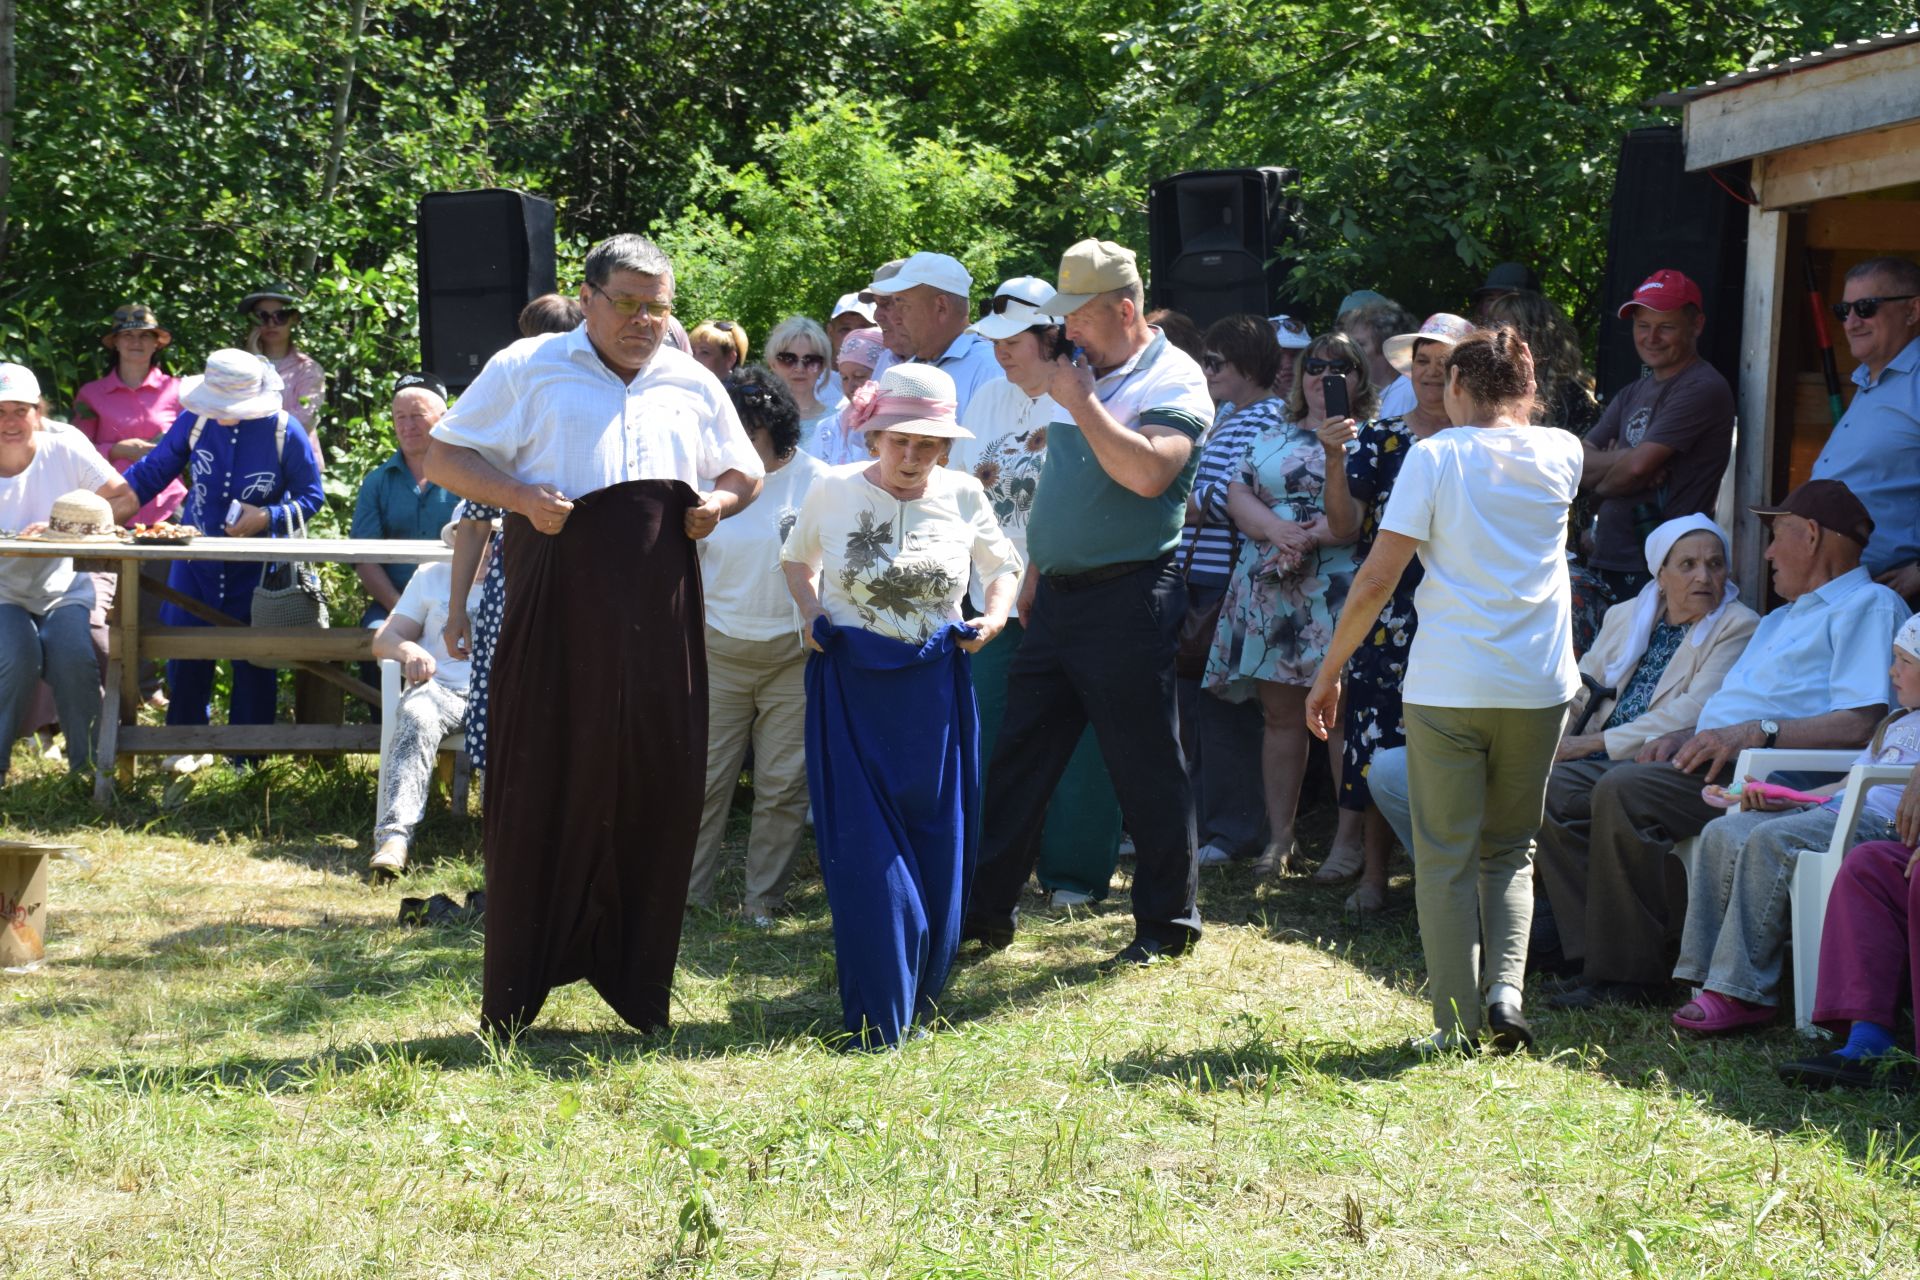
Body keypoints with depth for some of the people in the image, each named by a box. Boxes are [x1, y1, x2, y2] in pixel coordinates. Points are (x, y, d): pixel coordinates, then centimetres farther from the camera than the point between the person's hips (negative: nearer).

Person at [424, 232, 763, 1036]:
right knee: (543, 786, -2)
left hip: (658, 610, 4)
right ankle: (515, 994, 5)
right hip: (559, 602, -4)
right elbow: (445, 457, 3)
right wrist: (523, 497, -14)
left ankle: (636, 977, 12)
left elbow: (743, 472, 27)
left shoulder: (693, 384, 16)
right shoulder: (528, 369, 5)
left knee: (657, 787, 1)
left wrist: (718, 503, 4)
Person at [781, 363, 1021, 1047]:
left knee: (936, 851, 6)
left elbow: (1002, 563, 16)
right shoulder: (833, 492, -3)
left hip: (933, 689, 2)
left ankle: (921, 993, 24)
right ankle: (876, 1018, -1)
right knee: (865, 853, -7)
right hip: (849, 686, -2)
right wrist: (810, 612, -1)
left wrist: (996, 613, -3)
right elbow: (797, 558, 15)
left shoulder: (962, 496, 0)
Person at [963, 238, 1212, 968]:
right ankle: (986, 908, 17)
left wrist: (1081, 403, -19)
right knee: (1019, 758, 10)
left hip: (1127, 599, -8)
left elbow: (1147, 473, -26)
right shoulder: (1083, 371, 14)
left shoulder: (1173, 381, -9)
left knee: (1146, 770, 0)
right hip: (1058, 596, 8)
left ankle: (1166, 924, 10)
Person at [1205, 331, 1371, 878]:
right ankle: (1279, 838, 11)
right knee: (1279, 714, 6)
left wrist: (1310, 537, -17)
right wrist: (1275, 529, -10)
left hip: (1340, 591, -4)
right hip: (1268, 592, 4)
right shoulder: (1273, 433, 18)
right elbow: (1237, 494, 9)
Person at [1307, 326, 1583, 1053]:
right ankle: (1506, 989, -3)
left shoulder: (1435, 456, -4)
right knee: (1510, 850, 17)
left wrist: (1330, 671, 0)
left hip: (1447, 686, -3)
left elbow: (1378, 578, -7)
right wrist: (1506, 417, 27)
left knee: (1446, 857, 6)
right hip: (1539, 685, 3)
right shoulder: (1561, 455, 6)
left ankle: (1458, 1024, 3)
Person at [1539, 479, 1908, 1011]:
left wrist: (1753, 734, -22)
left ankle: (1630, 976, -25)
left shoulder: (1868, 606, 0)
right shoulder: (1781, 620, 34)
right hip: (1709, 763, 10)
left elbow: (1860, 723, -15)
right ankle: (1600, 955, -13)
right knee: (1564, 790, -3)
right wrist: (1681, 737, 9)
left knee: (1625, 790, -31)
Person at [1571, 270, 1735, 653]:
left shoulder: (1703, 389, -7)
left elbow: (1637, 467, -15)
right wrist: (1619, 461, -9)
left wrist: (1598, 477, 5)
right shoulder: (1631, 395, 21)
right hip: (1602, 567, 8)